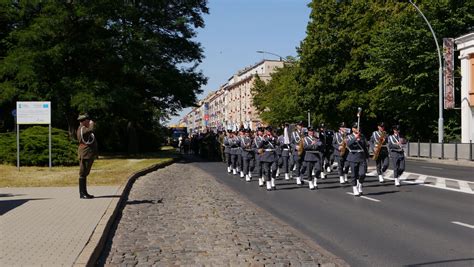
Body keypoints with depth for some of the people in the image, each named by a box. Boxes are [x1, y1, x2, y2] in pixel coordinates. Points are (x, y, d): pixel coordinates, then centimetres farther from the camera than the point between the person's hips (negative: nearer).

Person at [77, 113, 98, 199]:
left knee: (85, 173, 14)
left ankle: (84, 192, 20)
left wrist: (92, 125, 20)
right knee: (83, 173, -7)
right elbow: (90, 130, -31)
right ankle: (82, 193, -5)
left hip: (89, 154, 11)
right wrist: (91, 124, -14)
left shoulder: (84, 128, 18)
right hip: (85, 154, -11)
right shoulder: (82, 129, -13)